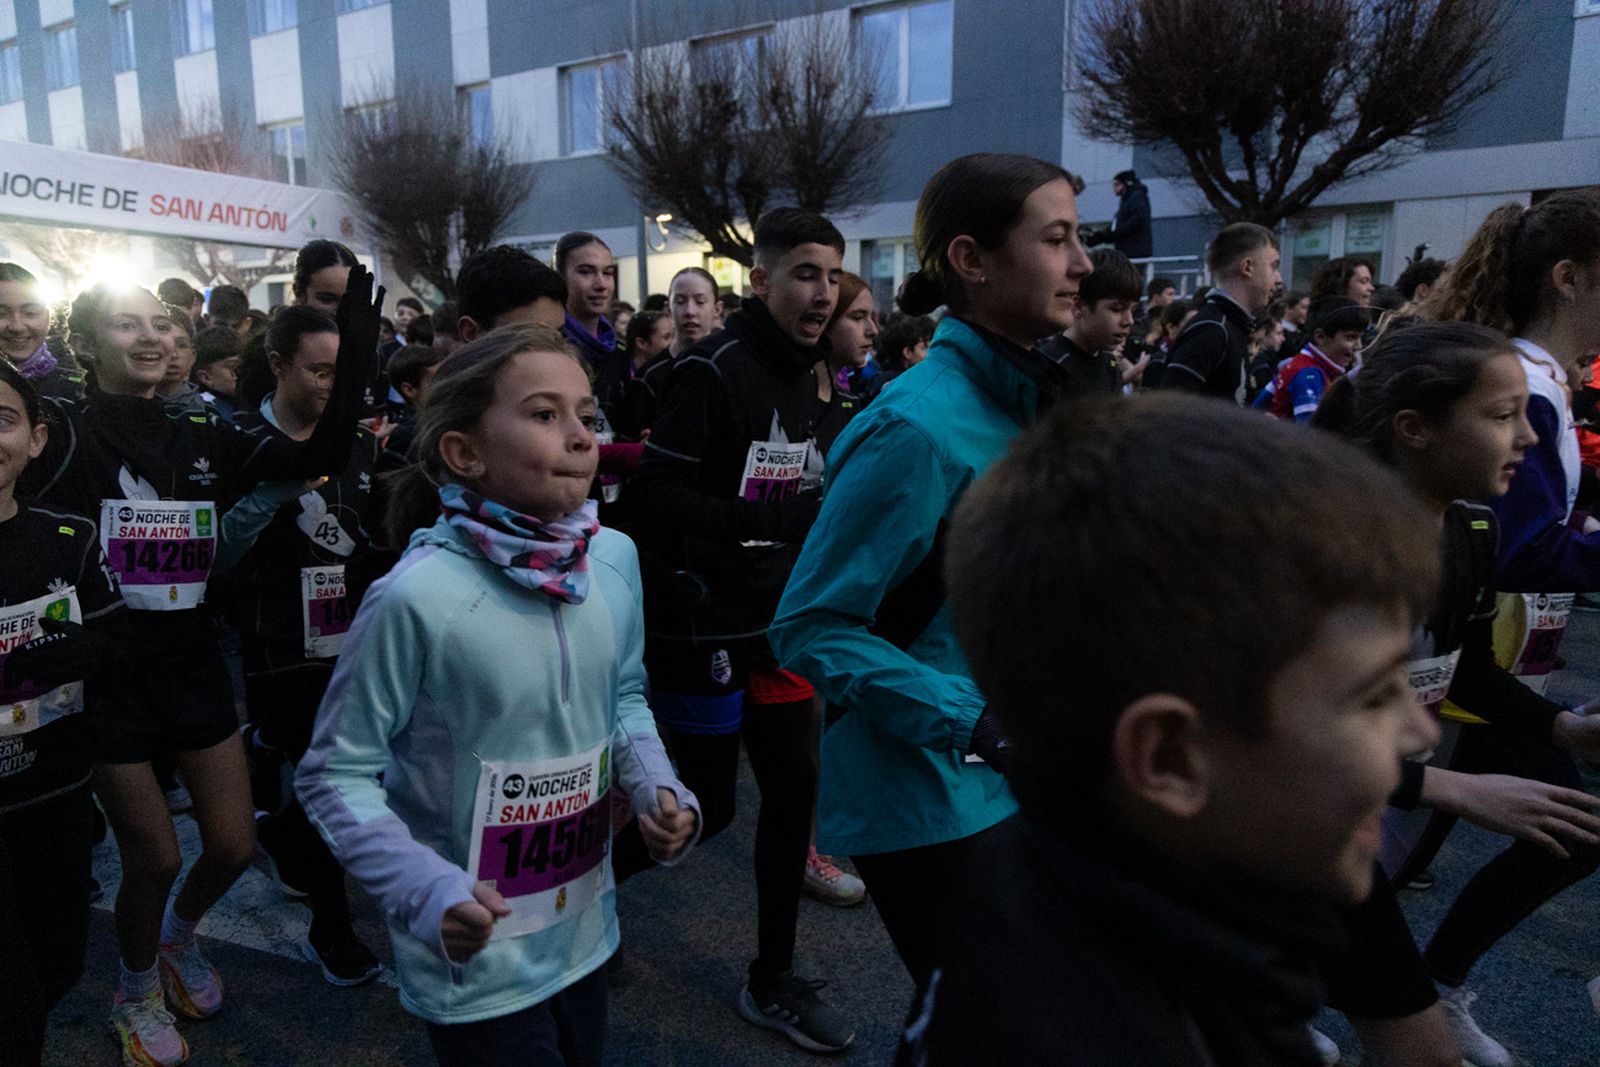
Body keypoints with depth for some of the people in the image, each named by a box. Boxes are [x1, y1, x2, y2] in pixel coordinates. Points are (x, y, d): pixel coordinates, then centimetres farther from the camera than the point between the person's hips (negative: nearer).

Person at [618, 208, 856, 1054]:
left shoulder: (805, 373, 10)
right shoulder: (713, 370, -16)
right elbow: (657, 496, -23)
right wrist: (784, 519, -28)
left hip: (774, 619, 8)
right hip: (703, 625, -7)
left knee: (794, 790, 10)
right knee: (706, 809, 4)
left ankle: (773, 981, 29)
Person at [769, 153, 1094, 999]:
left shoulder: (1025, 403, 5)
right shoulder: (917, 427, -22)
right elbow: (810, 628, -20)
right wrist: (977, 724, -25)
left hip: (1014, 791, 8)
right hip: (929, 805, -8)